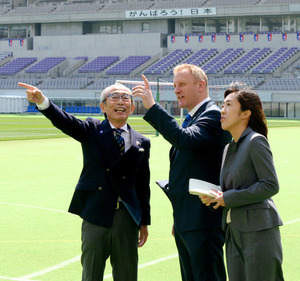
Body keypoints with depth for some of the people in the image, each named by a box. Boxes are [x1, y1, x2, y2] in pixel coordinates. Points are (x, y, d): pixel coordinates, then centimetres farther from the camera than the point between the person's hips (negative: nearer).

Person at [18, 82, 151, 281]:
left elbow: (143, 184, 11)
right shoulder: (92, 130, 3)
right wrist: (42, 101, -36)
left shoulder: (142, 143, 9)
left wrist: (144, 221, 11)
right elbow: (65, 122, -16)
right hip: (96, 215, -2)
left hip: (127, 219, 2)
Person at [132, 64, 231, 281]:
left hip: (203, 222, -10)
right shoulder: (193, 118, 20)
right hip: (186, 222, 10)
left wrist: (152, 106, -27)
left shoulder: (214, 116, -11)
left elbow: (184, 139, -31)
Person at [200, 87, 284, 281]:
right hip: (234, 231, 8)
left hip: (258, 230, -8)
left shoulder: (256, 141, -9)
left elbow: (271, 185, -15)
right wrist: (213, 197, 1)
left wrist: (228, 198, -14)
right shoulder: (229, 148, 15)